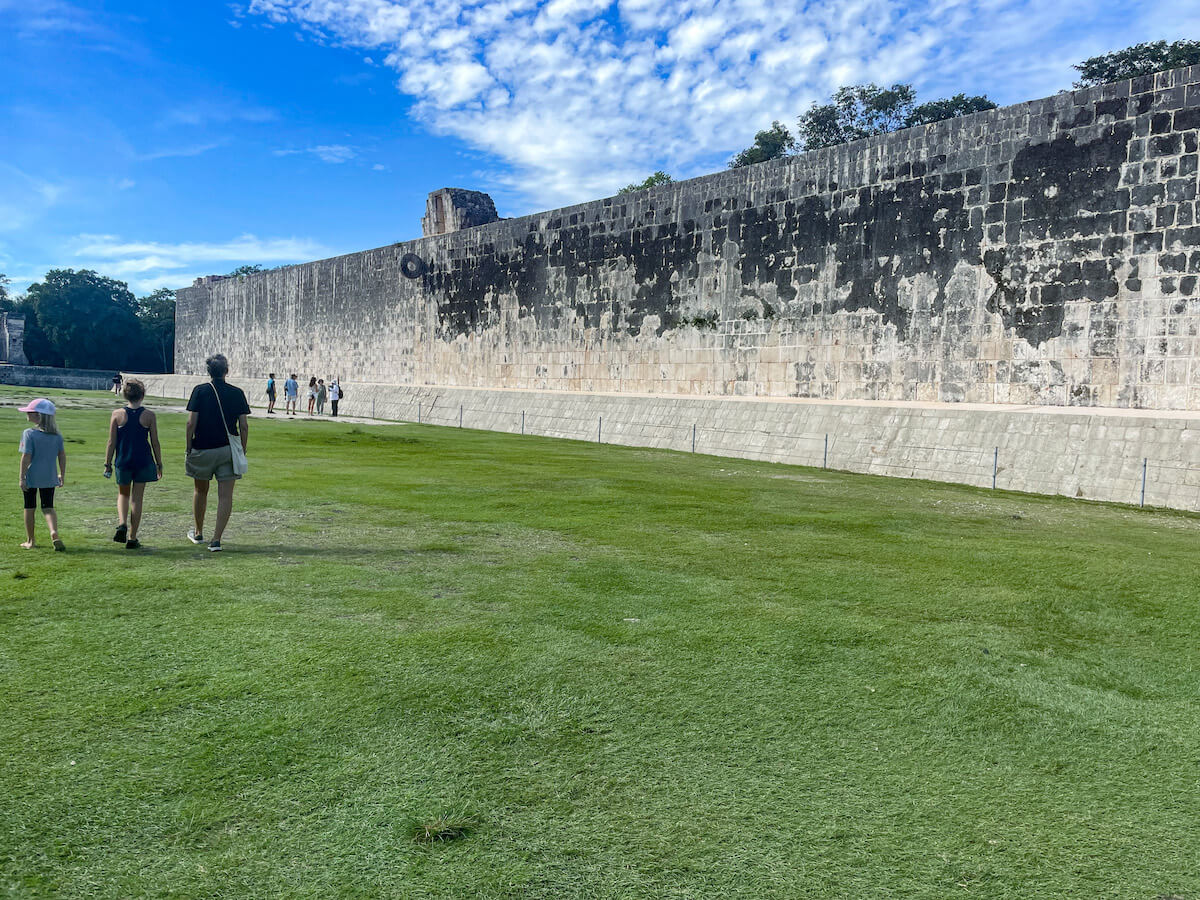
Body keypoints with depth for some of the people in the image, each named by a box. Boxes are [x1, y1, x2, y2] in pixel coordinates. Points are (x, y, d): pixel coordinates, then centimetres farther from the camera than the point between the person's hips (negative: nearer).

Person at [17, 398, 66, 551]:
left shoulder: (29, 434, -12)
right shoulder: (56, 434, 2)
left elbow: (26, 457, -15)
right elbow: (62, 455, 5)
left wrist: (22, 478, -11)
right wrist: (62, 475, 14)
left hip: (32, 477, -3)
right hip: (49, 478, 4)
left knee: (29, 508, 11)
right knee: (48, 507, 7)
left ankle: (30, 540, 21)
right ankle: (54, 532, -19)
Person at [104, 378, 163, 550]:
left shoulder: (117, 414, -3)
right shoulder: (149, 415, -5)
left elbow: (112, 442, -1)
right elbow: (155, 442, -2)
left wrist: (107, 464, 8)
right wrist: (159, 464, 8)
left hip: (123, 461, 1)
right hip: (143, 461, -1)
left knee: (123, 494, 22)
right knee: (137, 498, 6)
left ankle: (122, 524, -3)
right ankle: (132, 538, 8)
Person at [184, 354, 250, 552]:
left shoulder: (200, 391, -3)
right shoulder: (237, 393, -1)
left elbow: (191, 423, -7)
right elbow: (244, 426, -2)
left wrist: (188, 449, 2)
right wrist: (242, 451, 8)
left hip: (202, 449, 0)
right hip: (228, 449, 0)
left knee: (201, 491, 18)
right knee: (225, 496, 1)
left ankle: (198, 534, 33)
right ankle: (216, 539, -6)